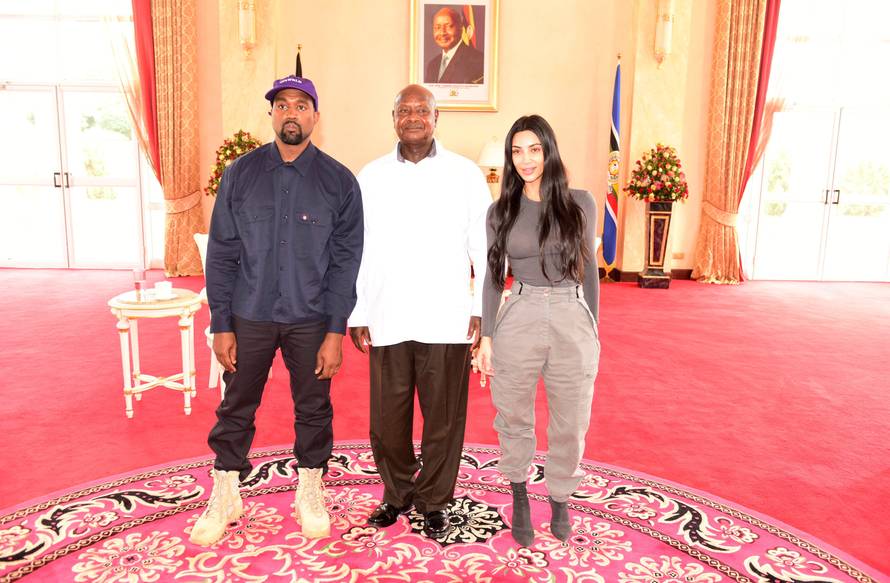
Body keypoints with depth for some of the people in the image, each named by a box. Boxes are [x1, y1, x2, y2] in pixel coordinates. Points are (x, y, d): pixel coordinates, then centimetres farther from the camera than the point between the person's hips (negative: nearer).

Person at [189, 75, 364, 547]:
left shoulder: (339, 181, -3)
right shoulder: (241, 173, 0)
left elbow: (346, 260, -4)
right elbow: (221, 253, 1)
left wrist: (336, 331, -8)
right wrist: (221, 325, -4)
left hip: (311, 320, 0)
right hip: (249, 317, 1)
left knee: (313, 410, 11)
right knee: (236, 408, 11)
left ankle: (309, 492, 33)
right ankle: (225, 495, 32)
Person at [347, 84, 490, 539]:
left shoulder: (466, 174, 3)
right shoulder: (370, 176, 8)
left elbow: (485, 248, 2)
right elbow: (356, 250, 8)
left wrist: (483, 309, -3)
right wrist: (355, 315, 4)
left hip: (446, 321, -1)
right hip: (386, 321, 2)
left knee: (443, 416, 7)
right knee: (388, 416, 9)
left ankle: (435, 500, 27)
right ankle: (397, 493, 32)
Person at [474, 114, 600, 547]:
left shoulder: (580, 203, 2)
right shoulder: (501, 211, 2)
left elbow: (589, 268, 8)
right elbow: (493, 277, 5)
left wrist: (593, 326, 8)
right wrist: (486, 337, 2)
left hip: (572, 322, 0)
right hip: (519, 321, 0)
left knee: (570, 423, 10)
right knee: (515, 418, 13)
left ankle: (559, 500, 35)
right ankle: (519, 495, 37)